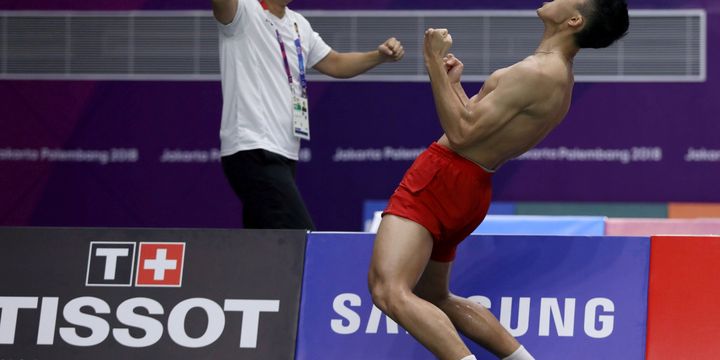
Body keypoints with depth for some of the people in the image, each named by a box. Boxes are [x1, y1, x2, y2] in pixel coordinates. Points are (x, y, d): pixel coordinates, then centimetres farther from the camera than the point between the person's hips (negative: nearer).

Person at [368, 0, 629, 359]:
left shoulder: (537, 74, -19)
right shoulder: (558, 74, 13)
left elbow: (461, 133, -20)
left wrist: (435, 64, -16)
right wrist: (453, 82, 28)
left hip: (441, 179, -10)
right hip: (470, 191, 10)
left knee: (390, 292, -24)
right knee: (433, 300, 27)